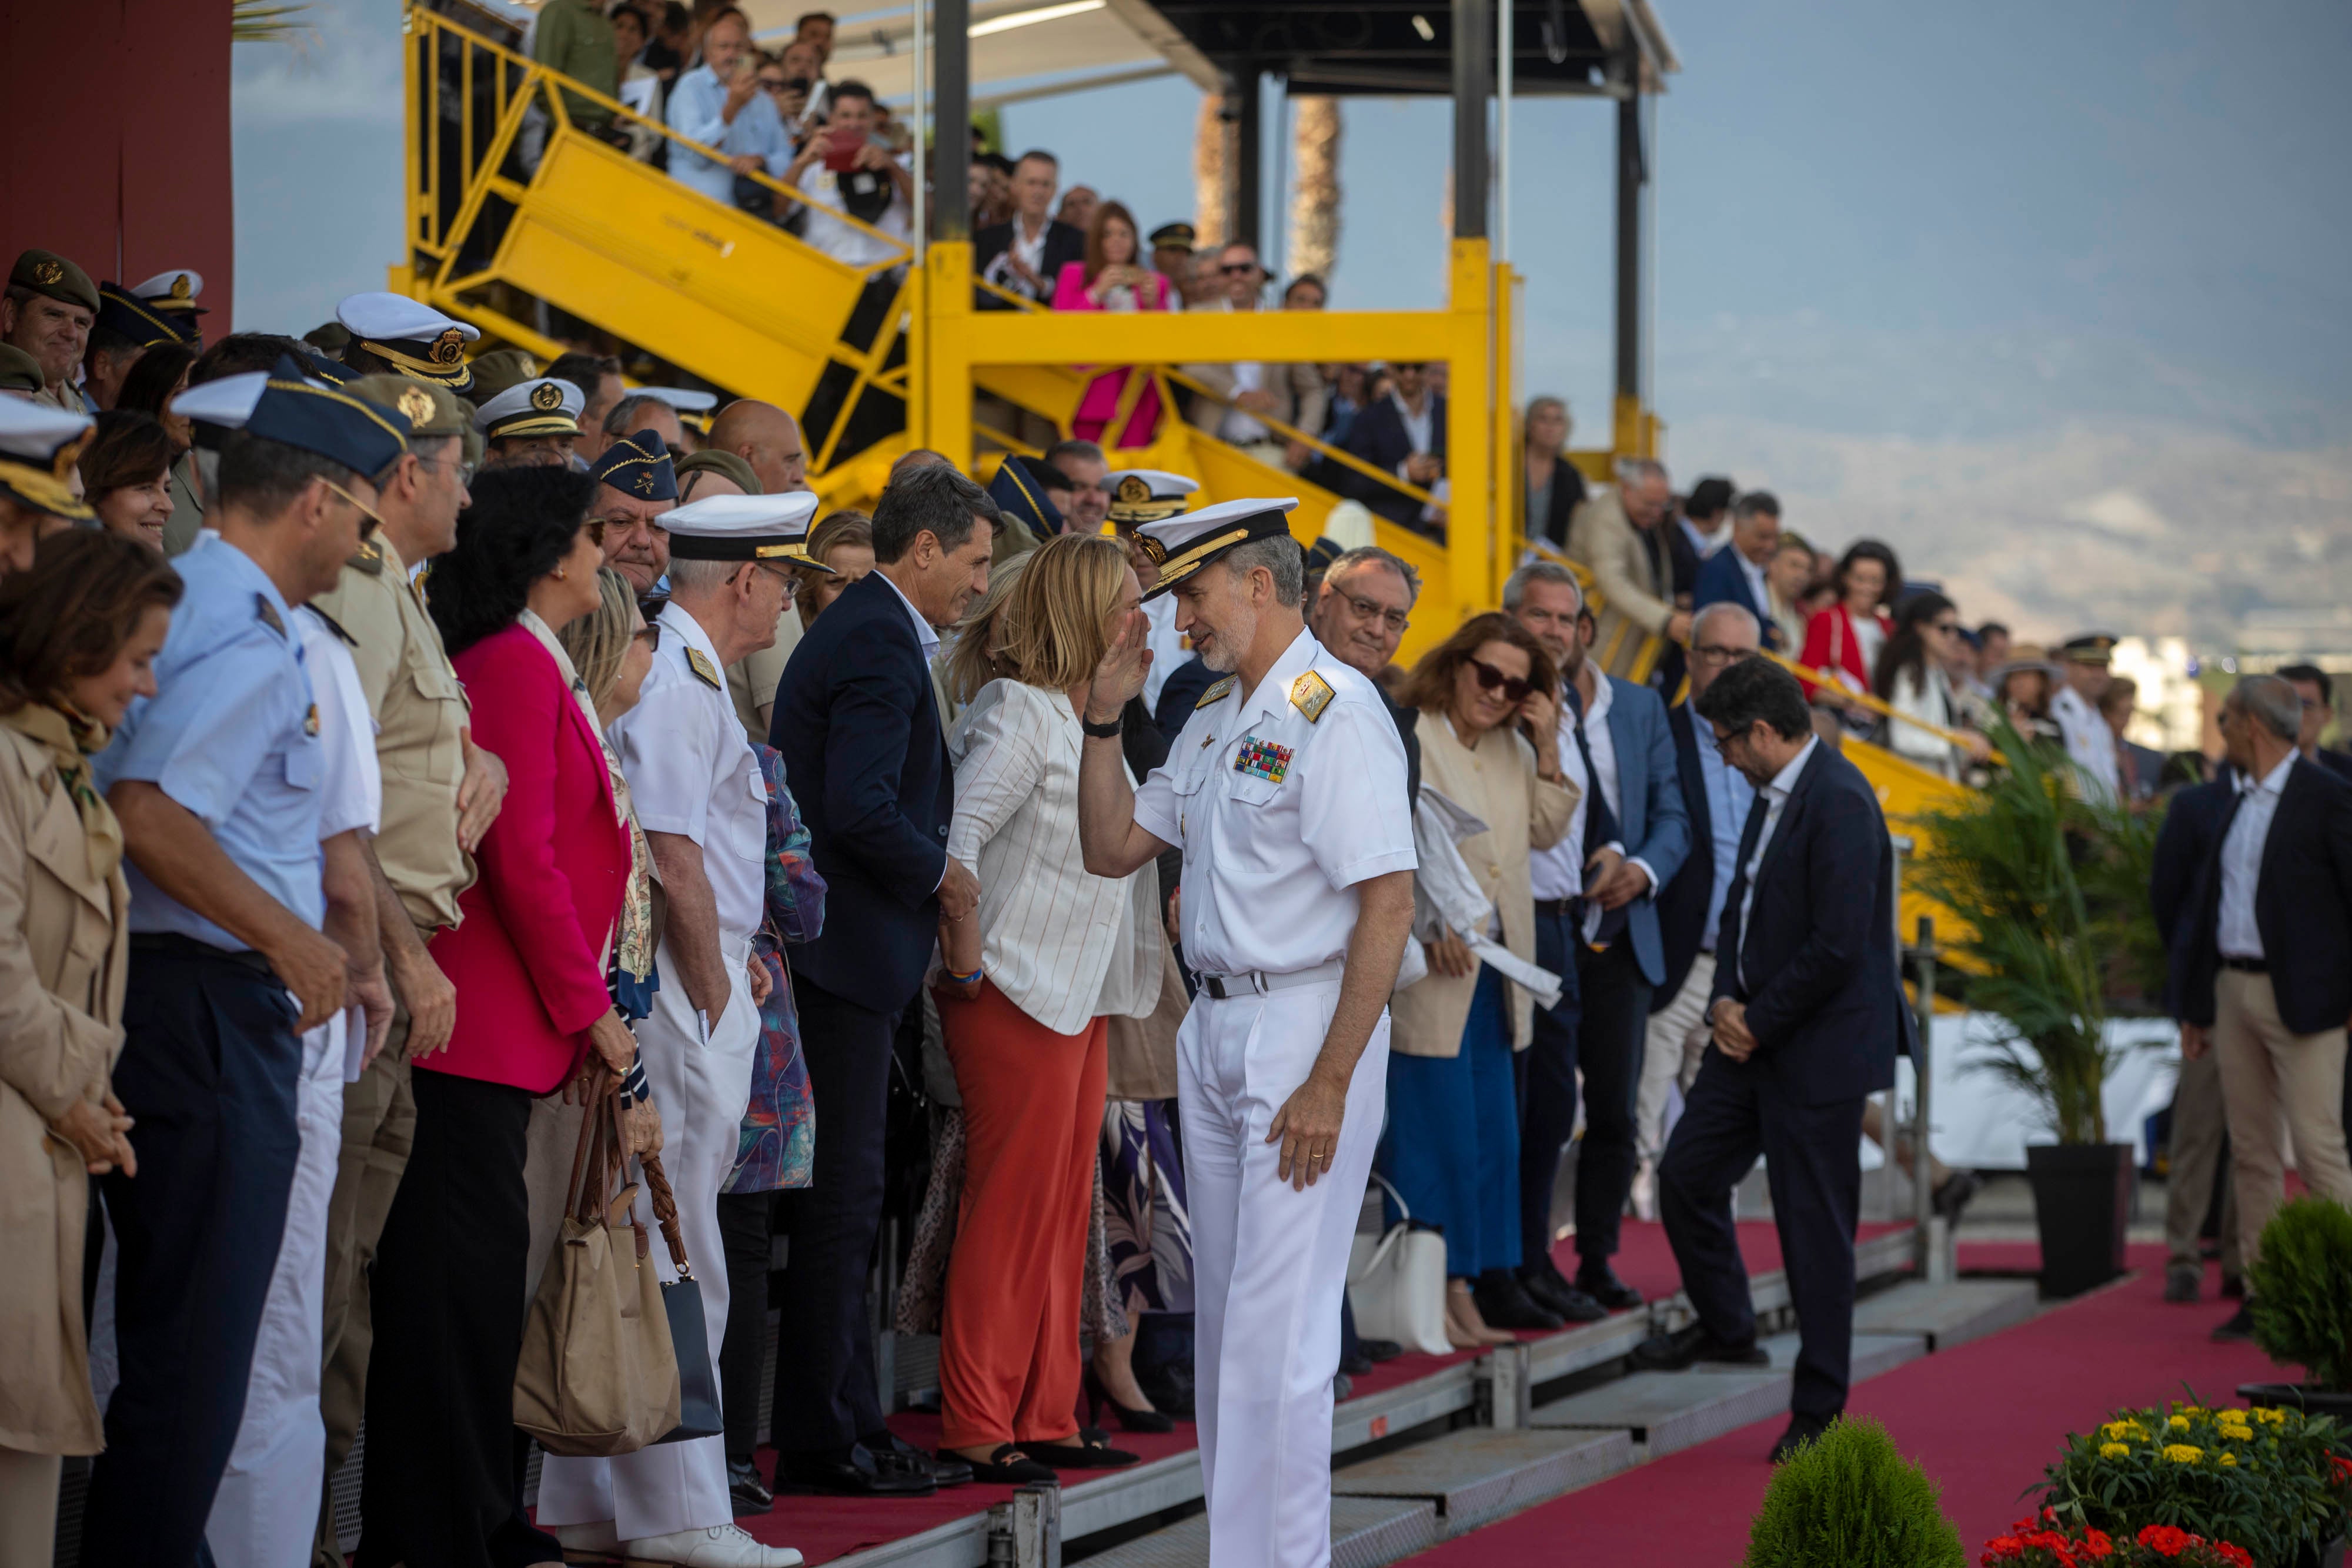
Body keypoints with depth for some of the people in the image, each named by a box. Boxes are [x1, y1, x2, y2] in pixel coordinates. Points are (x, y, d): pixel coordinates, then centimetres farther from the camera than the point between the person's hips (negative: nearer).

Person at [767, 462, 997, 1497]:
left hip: (839, 951, 11)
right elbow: (861, 808, -25)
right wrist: (940, 875, -11)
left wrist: (931, 877, 13)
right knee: (842, 1191, -6)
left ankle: (845, 1425, 19)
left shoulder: (860, 628, 17)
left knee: (843, 1195, 14)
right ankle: (821, 1442, -2)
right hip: (848, 947, -11)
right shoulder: (880, 643, -15)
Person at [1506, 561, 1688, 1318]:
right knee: (1547, 1106, -7)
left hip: (1621, 934, 6)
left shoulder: (1638, 707, 13)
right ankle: (1532, 1265, 4)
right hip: (1539, 933, -5)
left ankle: (1597, 1261, 20)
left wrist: (1643, 870, -4)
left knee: (1616, 1111, 9)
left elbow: (1671, 814, 14)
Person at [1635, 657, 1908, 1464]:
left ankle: (1819, 1412, 7)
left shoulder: (1839, 803, -20)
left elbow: (1837, 945, -24)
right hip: (1755, 1034, 9)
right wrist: (1726, 1001, 2)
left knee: (1815, 1226, -2)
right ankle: (1725, 1327, 33)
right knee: (1686, 1171, 11)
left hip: (1821, 1048, -9)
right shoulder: (1773, 794, 11)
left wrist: (1760, 1022, -14)